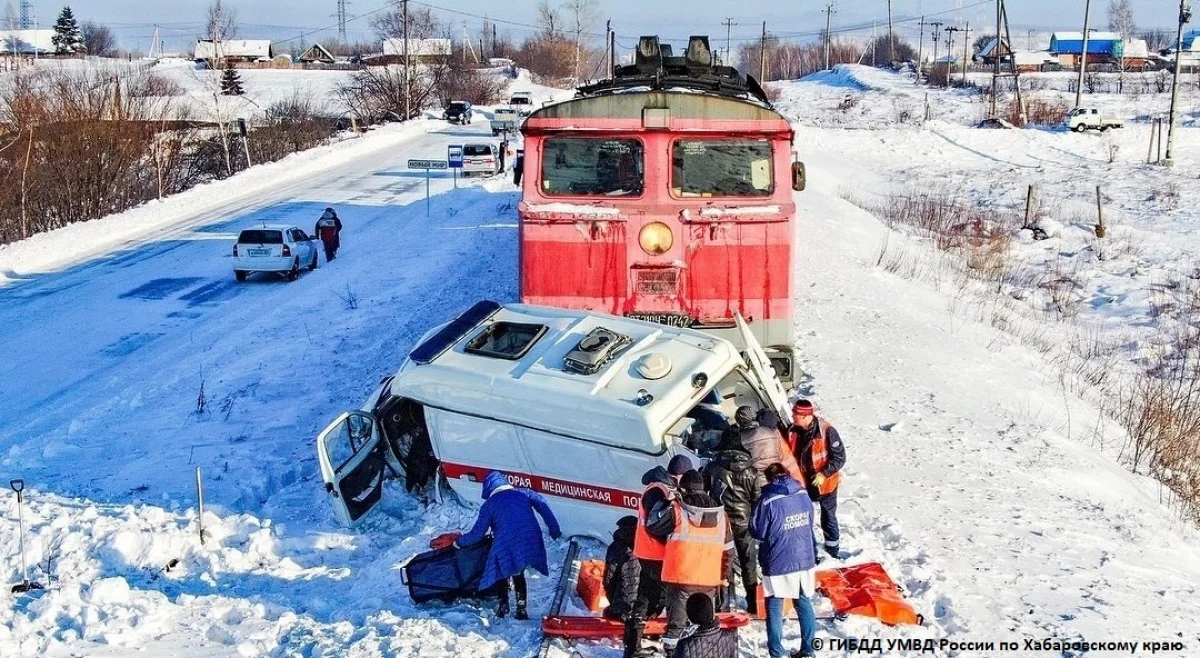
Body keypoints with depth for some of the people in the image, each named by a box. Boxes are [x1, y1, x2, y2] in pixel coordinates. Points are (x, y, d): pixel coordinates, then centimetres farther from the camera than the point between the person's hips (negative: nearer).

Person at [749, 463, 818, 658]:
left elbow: (757, 531, -10)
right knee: (804, 603, 16)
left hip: (778, 563, -5)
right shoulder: (804, 495, -1)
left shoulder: (768, 501, -17)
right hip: (804, 560, 5)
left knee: (774, 608, 7)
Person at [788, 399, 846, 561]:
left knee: (828, 518, 14)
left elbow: (840, 458, -19)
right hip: (804, 484, 4)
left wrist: (824, 474, -25)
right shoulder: (794, 431, -8)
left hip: (825, 484, -4)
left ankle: (832, 552, 32)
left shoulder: (826, 431, -24)